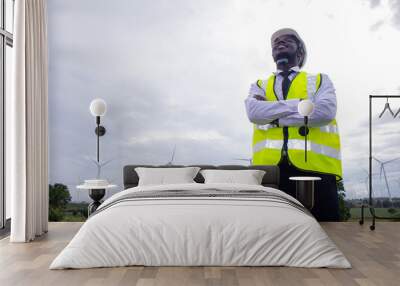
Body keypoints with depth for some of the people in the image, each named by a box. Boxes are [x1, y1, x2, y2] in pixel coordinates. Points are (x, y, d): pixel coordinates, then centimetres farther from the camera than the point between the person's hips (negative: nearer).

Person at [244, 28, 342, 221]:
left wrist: (274, 116, -3)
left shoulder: (320, 80, 19)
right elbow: (254, 112, -3)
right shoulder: (259, 86, 22)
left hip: (315, 166, -1)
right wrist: (301, 103, -6)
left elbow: (325, 111, -4)